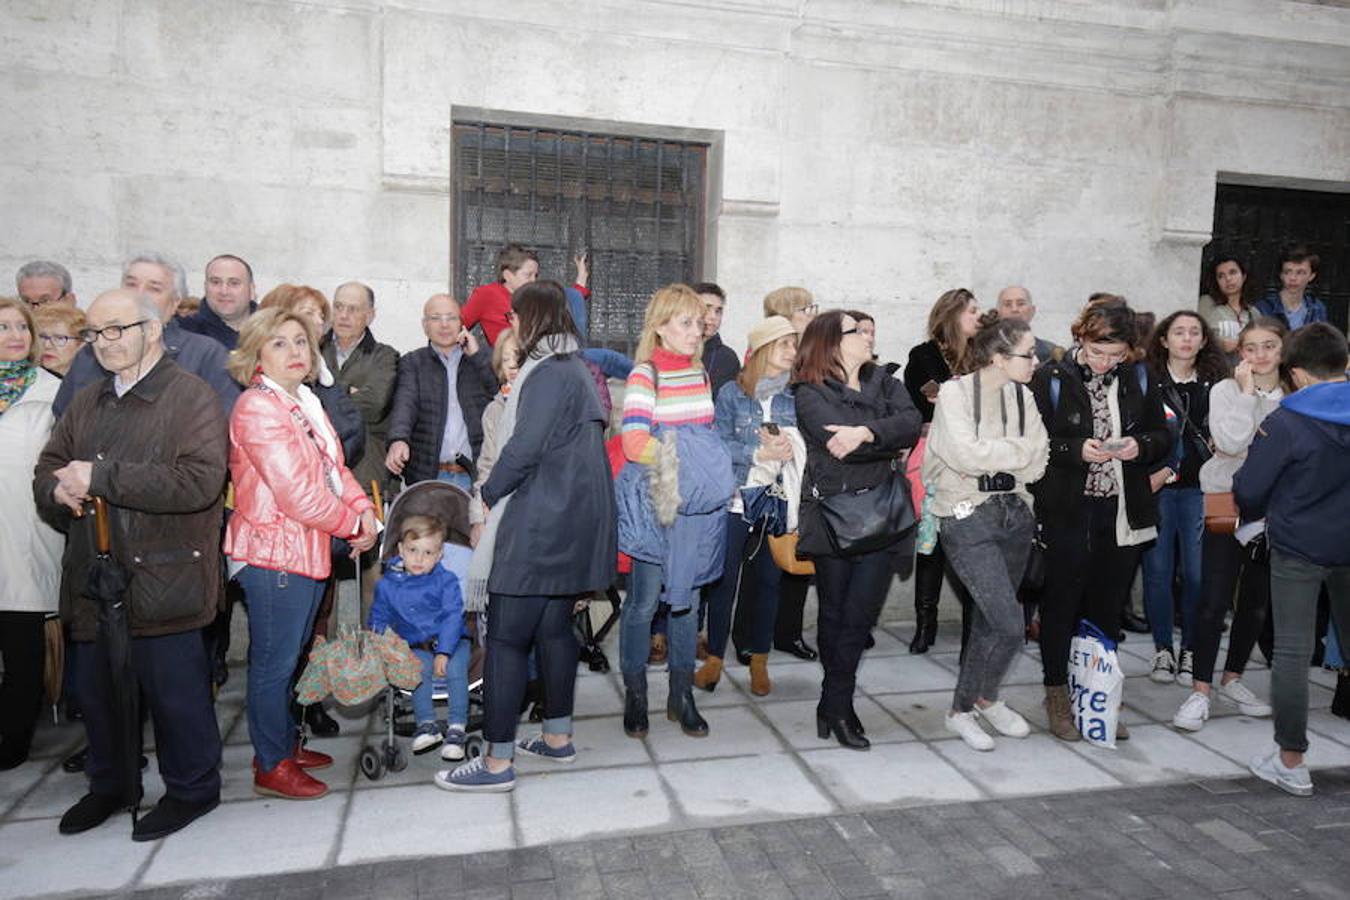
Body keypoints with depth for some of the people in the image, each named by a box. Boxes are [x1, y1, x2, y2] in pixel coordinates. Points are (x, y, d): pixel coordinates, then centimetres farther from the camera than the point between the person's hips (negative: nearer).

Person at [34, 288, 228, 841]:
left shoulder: (192, 399, -9)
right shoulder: (86, 404, 15)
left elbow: (200, 482, -22)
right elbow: (48, 467, 21)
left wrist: (102, 478, -22)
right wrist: (57, 489, -4)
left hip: (160, 582, -7)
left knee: (174, 693, 5)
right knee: (96, 692, 19)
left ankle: (191, 789, 25)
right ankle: (107, 784, 40)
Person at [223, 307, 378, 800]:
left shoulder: (306, 403, 14)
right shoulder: (257, 408, -16)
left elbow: (334, 467, 13)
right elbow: (296, 491, -21)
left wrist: (363, 508, -4)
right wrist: (352, 525, -11)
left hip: (307, 550, 9)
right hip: (273, 552, -9)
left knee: (291, 655, 20)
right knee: (274, 661, 3)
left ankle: (285, 744, 35)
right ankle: (272, 767, 17)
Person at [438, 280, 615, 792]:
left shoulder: (548, 374, -14)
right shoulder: (576, 368, 15)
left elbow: (523, 449, -20)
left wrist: (488, 495, -5)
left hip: (539, 527, -10)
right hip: (571, 525, 10)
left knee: (506, 637, -4)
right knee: (553, 627, 16)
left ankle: (497, 761, 2)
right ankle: (557, 738, 26)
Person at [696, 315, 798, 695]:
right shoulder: (732, 393, 0)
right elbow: (718, 443, -6)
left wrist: (791, 448, -14)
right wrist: (759, 454, -15)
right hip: (735, 499, -2)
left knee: (769, 580, 10)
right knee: (724, 579, 2)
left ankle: (759, 661, 24)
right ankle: (714, 657, 17)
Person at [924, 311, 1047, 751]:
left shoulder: (1022, 396, 8)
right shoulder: (955, 392, -9)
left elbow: (1036, 465, 1)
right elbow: (966, 454, -20)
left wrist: (986, 458, -12)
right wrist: (1014, 451, -6)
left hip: (1013, 513, 6)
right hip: (967, 519, -6)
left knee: (989, 620, 14)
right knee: (1009, 625, -11)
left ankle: (964, 709, 30)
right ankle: (985, 699, 16)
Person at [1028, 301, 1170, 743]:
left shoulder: (1138, 378, 6)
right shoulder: (1051, 378, -6)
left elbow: (1162, 434, 13)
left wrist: (1139, 445, -8)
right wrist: (1076, 449, -20)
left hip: (1123, 513, 4)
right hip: (1067, 513, -4)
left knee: (1108, 607, 12)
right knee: (1061, 606, 5)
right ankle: (1057, 695, 20)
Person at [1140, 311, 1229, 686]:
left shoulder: (1216, 383, 9)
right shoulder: (1147, 380, 3)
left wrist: (1169, 471, -4)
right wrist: (1153, 475, -9)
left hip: (1199, 488, 1)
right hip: (1155, 488, -1)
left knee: (1197, 572, -2)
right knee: (1158, 569, 2)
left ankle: (1190, 650, 12)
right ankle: (1162, 649, 14)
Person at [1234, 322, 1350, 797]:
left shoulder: (1285, 423, -15)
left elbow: (1248, 491, -13)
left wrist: (1252, 514, 9)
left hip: (1298, 547, -5)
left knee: (1292, 652, 3)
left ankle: (1291, 762, 11)